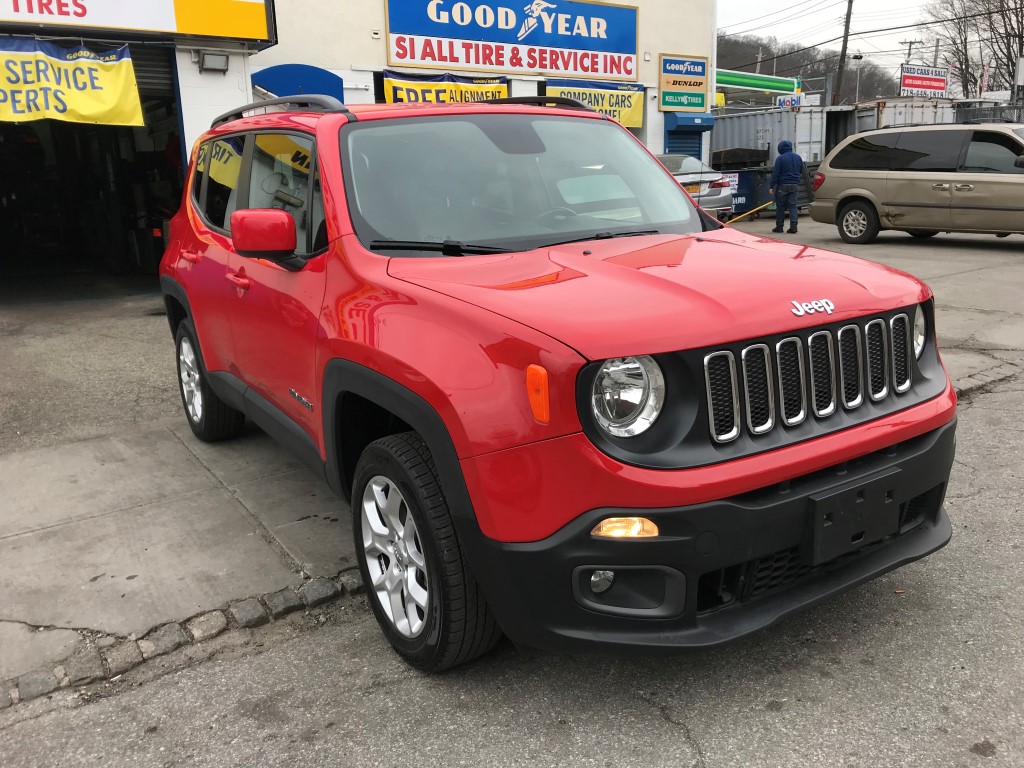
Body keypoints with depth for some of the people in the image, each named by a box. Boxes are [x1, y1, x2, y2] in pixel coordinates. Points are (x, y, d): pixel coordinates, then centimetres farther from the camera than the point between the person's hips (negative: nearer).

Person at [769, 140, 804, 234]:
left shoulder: (780, 158, -9)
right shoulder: (798, 157, 9)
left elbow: (775, 173, -12)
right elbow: (801, 172, 17)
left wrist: (771, 186, -11)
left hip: (783, 185, -4)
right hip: (795, 185, 4)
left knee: (780, 206, 4)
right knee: (793, 206, 5)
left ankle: (779, 226, 8)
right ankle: (793, 226, -3)